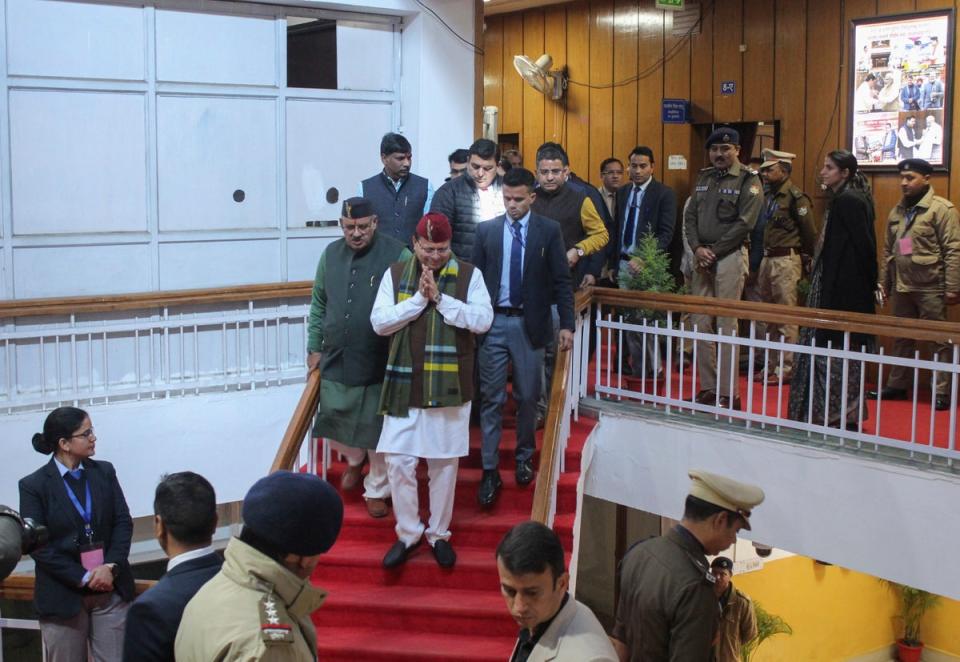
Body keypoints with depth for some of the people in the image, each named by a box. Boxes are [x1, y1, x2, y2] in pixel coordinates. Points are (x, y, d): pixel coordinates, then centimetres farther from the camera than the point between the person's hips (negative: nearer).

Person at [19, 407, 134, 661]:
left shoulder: (105, 471, 6)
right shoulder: (33, 485, -4)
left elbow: (124, 522, 4)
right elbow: (36, 545, -8)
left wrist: (111, 567, -12)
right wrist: (83, 577, -13)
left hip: (111, 590, 3)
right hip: (63, 596, -2)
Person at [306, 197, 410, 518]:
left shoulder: (397, 255, -11)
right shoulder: (331, 254, 5)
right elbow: (318, 304, 13)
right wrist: (314, 347, 10)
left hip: (380, 363, -4)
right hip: (336, 359, 4)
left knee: (376, 429, 5)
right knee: (334, 421, 13)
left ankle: (376, 489, 24)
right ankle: (354, 459, 44)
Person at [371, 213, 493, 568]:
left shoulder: (469, 274, 0)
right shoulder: (395, 274, 4)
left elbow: (483, 319, -11)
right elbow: (379, 321, -4)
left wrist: (440, 298, -16)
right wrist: (418, 299, -13)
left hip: (449, 385, -1)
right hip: (404, 384, 1)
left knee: (444, 463, 8)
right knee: (398, 462, 0)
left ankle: (439, 534, 24)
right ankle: (408, 533, 17)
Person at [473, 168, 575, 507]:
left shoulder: (549, 230, 0)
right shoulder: (487, 231, 4)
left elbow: (561, 281, 0)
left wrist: (566, 325, -5)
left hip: (529, 324, -1)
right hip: (492, 322, 1)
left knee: (528, 397, 9)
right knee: (491, 398, 2)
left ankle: (524, 458, 28)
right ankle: (490, 469, 7)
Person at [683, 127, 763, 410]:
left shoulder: (748, 181, -3)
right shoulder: (704, 178, 16)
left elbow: (744, 223, -11)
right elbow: (690, 216, 12)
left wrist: (714, 252, -12)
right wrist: (698, 248, -4)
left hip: (730, 257, -6)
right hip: (702, 257, 6)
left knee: (727, 325, -6)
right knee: (700, 323, 5)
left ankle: (729, 394, -2)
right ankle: (708, 387, 13)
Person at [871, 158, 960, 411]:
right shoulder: (897, 212, 13)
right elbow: (888, 251, 19)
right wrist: (883, 282, 16)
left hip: (931, 288, -7)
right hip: (902, 287, 7)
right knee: (902, 339, 15)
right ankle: (897, 386, 24)